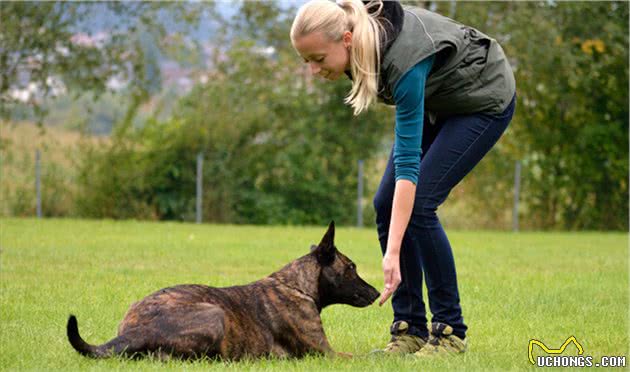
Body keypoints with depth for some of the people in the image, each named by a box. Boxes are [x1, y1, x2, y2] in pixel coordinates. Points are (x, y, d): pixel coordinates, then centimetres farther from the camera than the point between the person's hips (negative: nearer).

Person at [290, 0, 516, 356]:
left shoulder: (404, 58, -38)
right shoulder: (362, 35, -19)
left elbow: (408, 163, -38)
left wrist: (393, 253, -41)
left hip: (484, 100, -8)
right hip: (435, 100, 8)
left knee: (418, 204, -18)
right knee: (386, 204, -4)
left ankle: (450, 331, -6)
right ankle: (410, 329, 3)